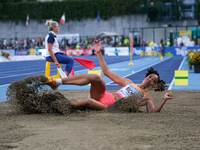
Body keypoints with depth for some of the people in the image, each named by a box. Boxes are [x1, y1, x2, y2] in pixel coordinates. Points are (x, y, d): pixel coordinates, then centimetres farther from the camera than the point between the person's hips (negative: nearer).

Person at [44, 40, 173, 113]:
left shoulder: (148, 97, 14)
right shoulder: (128, 82, 24)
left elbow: (153, 112, -5)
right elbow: (107, 72, 20)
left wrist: (164, 100, -20)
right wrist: (99, 53, 15)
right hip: (104, 96, 4)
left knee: (87, 102, -36)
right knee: (96, 78, -26)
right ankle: (57, 82, -27)